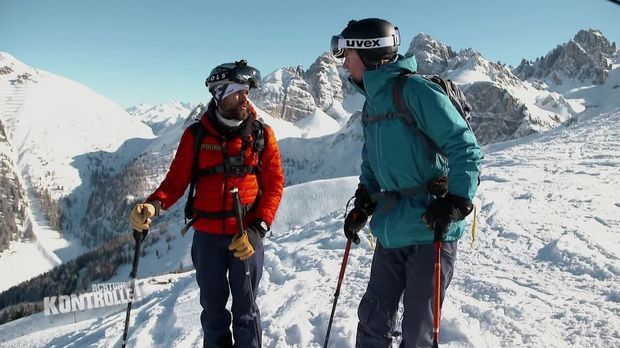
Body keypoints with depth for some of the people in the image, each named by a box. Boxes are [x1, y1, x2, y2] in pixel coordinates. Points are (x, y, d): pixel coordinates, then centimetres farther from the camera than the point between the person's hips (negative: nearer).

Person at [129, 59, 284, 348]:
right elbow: (176, 180, 0)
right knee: (213, 308, 16)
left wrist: (258, 229, -13)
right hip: (207, 236, 1)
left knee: (245, 309, 10)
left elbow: (274, 184, -3)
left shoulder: (261, 134, -2)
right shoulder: (196, 135, -1)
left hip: (246, 237, -1)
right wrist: (153, 205, -20)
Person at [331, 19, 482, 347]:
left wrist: (455, 204, -23)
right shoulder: (371, 104, 13)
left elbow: (465, 149, -15)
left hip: (431, 230, -8)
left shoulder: (414, 90, -14)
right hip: (391, 230, 8)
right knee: (372, 319, 16)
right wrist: (362, 207, 16)